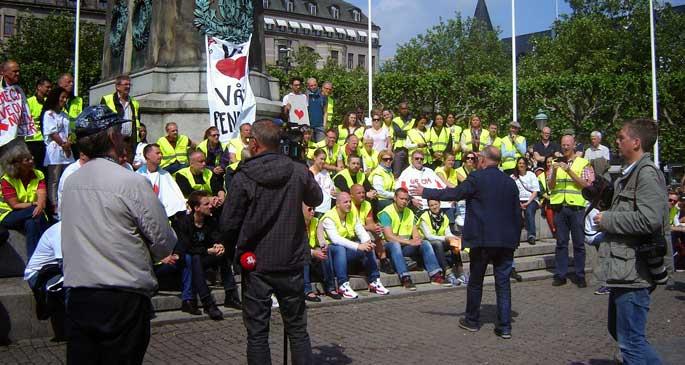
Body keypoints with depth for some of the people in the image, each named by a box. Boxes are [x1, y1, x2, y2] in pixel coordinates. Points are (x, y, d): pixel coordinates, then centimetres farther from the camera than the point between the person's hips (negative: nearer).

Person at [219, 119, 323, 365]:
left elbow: (228, 224, -9)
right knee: (297, 329, 14)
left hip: (256, 264, -2)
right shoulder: (299, 172, -5)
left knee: (257, 333, 8)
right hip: (292, 262, 2)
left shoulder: (243, 178, -12)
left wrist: (233, 246, 11)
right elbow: (316, 199, 15)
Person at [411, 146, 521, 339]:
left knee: (475, 281, 10)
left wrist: (425, 192, 3)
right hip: (506, 240, 5)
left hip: (483, 238, -4)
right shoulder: (510, 182, 9)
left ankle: (472, 320, 21)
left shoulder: (477, 178, -9)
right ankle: (504, 326, 6)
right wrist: (515, 238, 18)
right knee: (503, 282, 7)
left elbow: (454, 193, -7)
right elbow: (517, 212, 11)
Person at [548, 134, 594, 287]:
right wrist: (554, 172, -12)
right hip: (559, 207, 3)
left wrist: (569, 171, -16)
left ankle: (580, 276, 10)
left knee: (579, 243, 2)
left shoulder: (583, 163, 4)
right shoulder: (556, 163, 13)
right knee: (561, 243, 6)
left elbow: (585, 184, -7)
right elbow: (550, 186, 6)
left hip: (576, 207, -2)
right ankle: (560, 275, 11)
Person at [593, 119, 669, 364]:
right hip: (623, 270, 11)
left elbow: (649, 219, -27)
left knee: (631, 341, -5)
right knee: (618, 329, 20)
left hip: (634, 271, -11)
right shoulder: (630, 173, 17)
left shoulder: (647, 173, -15)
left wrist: (607, 220, -16)